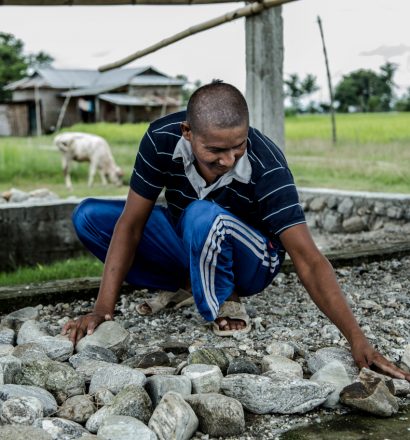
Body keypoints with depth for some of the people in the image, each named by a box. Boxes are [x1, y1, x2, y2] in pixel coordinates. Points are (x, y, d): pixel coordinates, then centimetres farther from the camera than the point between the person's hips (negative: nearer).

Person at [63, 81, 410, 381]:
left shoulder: (267, 167, -32)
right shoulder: (162, 138, -23)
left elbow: (309, 261, -34)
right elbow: (131, 223, -18)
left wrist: (358, 340, -42)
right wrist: (103, 310, -24)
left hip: (251, 260, -4)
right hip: (188, 248, 5)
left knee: (203, 217, -38)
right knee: (89, 216, -11)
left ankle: (225, 303, -10)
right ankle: (185, 285, -1)